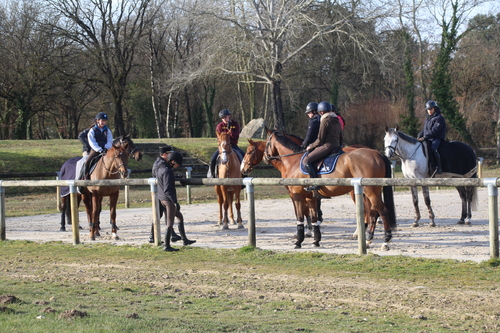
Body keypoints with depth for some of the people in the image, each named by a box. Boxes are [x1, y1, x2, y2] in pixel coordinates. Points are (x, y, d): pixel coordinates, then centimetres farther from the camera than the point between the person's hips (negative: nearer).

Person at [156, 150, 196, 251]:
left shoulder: (160, 168, 7)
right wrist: (175, 202, -25)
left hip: (162, 199, 10)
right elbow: (167, 189, -26)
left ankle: (185, 239, 29)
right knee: (170, 224, 0)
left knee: (180, 217, 23)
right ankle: (167, 246, 6)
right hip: (168, 199, -10)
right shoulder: (167, 171, -22)